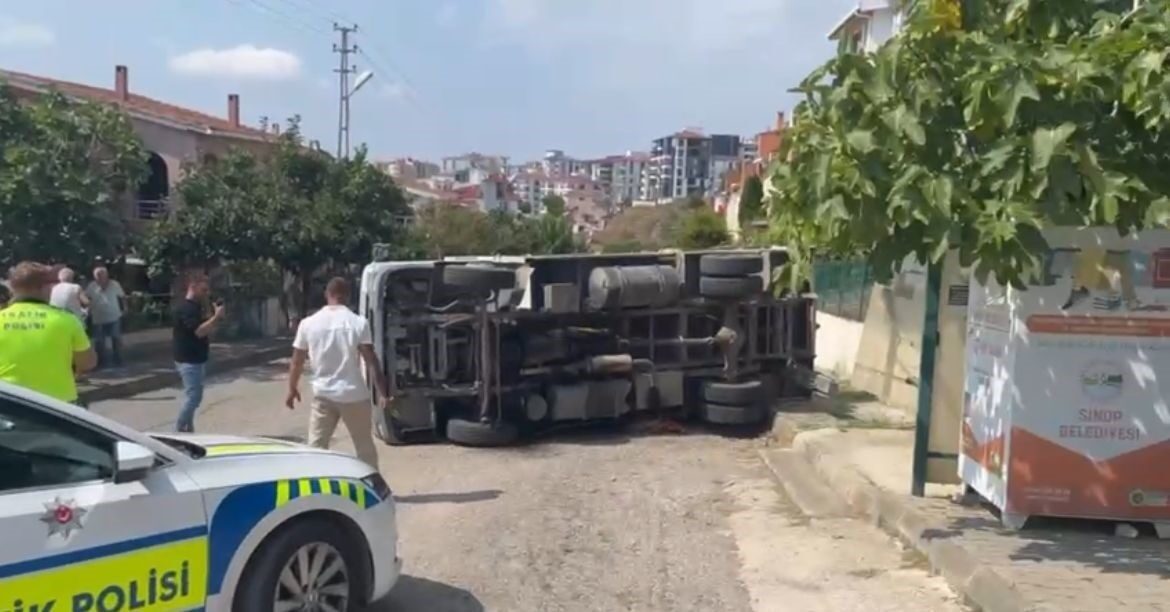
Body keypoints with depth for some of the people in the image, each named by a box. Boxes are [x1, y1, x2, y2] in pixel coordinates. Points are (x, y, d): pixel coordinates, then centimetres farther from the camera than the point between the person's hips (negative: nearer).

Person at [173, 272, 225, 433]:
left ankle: (188, 429, 20)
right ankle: (179, 430, 0)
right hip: (189, 361, -10)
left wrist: (215, 317, 4)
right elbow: (199, 331, -28)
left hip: (197, 359, 10)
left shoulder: (195, 307, 14)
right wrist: (216, 317, -23)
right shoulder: (185, 308, -18)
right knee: (193, 397, -8)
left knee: (194, 396, 14)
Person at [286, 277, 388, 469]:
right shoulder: (358, 322, -7)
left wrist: (292, 390, 19)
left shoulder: (308, 323, -1)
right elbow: (371, 361, -10)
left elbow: (297, 362, 5)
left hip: (323, 395, 1)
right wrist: (382, 392, -6)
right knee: (365, 448, 13)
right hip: (354, 395, -1)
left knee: (316, 448, 10)